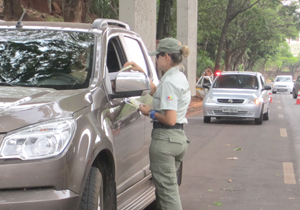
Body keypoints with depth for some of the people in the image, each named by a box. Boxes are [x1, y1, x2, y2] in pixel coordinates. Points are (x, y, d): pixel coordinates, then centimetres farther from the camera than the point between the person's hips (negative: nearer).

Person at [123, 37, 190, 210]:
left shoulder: (169, 81, -17)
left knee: (167, 190, -5)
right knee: (170, 188, 16)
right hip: (180, 137, 10)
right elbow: (155, 91, 31)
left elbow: (170, 119, -23)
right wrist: (141, 72, 30)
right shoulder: (180, 77, 13)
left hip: (165, 139, -10)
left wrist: (150, 112, -8)